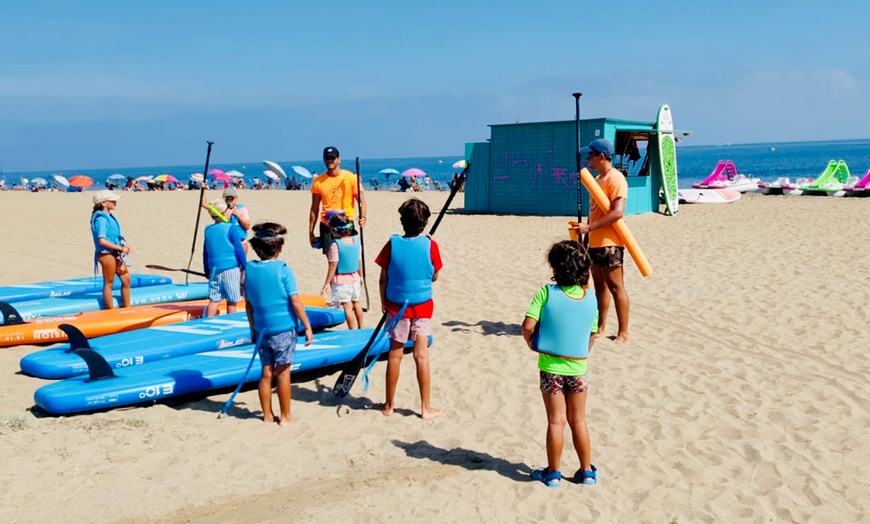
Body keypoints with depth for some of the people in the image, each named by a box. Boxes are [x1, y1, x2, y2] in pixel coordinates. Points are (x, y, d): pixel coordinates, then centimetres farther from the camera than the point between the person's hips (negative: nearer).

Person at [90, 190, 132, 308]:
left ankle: (126, 308, 25)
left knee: (126, 279, 14)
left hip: (115, 254, 9)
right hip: (106, 254, -9)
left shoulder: (109, 217, 12)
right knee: (109, 283, 1)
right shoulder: (101, 219, -17)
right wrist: (121, 248, -20)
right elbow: (102, 241, -24)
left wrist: (124, 245, 2)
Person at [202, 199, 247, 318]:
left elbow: (205, 253, 16)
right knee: (232, 301, 4)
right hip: (231, 269, -5)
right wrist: (245, 267, 0)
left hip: (214, 269, 5)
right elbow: (239, 250, -8)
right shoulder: (231, 228, -7)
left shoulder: (208, 230, 10)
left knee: (214, 300, 8)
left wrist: (207, 271, 25)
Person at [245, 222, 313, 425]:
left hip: (262, 330, 4)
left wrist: (253, 328, 19)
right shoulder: (283, 270, -12)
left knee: (266, 372, 12)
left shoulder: (249, 269, 1)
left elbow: (248, 304, 8)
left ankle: (268, 415, 20)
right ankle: (285, 416, 13)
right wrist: (307, 327, -6)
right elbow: (295, 302, -13)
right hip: (284, 329, -4)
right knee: (283, 372, 4)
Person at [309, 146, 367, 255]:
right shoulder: (318, 181, 5)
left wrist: (362, 217, -24)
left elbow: (361, 200, -3)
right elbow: (314, 208, 10)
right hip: (326, 225, 2)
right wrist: (311, 231, 8)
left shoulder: (351, 178, -2)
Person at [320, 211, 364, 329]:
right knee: (356, 303, 21)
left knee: (347, 306, 0)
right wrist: (360, 276, 20)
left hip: (341, 280, -6)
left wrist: (327, 283, -11)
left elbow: (333, 265, -18)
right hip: (355, 278, 6)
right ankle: (361, 328, 33)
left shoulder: (335, 245, -20)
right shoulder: (356, 240, -2)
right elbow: (359, 261, 7)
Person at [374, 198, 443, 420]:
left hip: (396, 306, 1)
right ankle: (426, 408, 9)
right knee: (421, 356, 3)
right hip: (422, 306, -1)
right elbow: (434, 276, 1)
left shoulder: (392, 244, -9)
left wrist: (383, 302, 10)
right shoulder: (430, 245, -10)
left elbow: (383, 278, -4)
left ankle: (389, 404, 21)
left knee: (395, 355, 10)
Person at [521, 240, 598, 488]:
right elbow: (591, 337, 4)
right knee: (578, 420, 16)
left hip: (551, 367, -2)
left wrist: (531, 344, -1)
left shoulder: (547, 292, -15)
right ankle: (587, 471, 23)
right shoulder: (591, 298, -4)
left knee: (556, 421, 7)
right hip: (578, 367, 3)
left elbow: (528, 326, -20)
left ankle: (553, 473, 16)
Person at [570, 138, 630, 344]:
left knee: (615, 286, -6)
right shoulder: (597, 179, 17)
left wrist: (589, 227, -24)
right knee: (600, 285, 13)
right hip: (595, 242, 9)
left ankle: (623, 333, -1)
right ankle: (600, 328, 20)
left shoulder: (615, 179, -13)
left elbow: (618, 212, -23)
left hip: (609, 242, -9)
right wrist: (585, 232, 18)